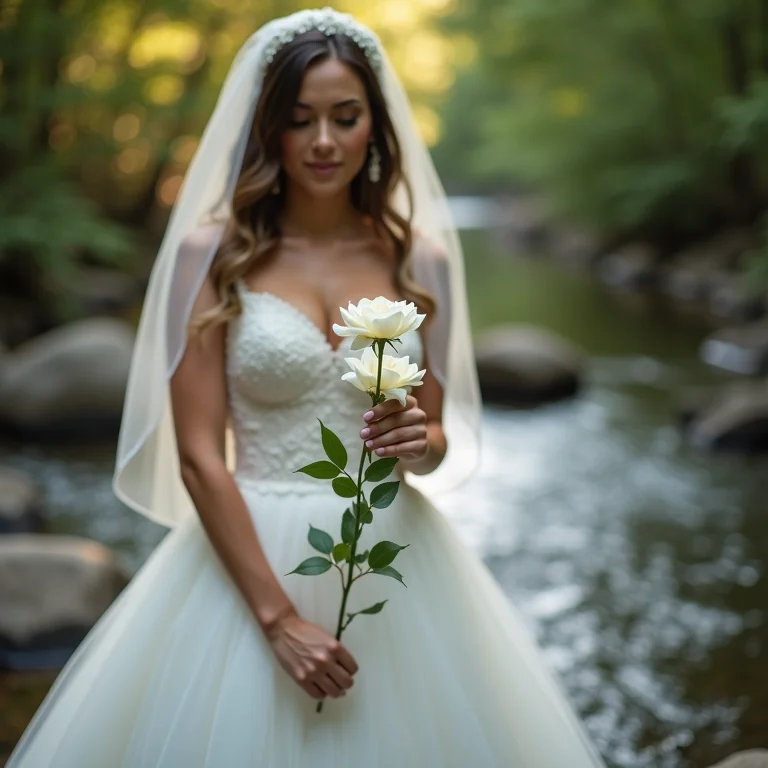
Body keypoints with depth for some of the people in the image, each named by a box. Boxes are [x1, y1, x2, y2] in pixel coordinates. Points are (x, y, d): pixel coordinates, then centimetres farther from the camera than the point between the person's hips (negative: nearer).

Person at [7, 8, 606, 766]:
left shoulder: (420, 256, 3)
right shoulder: (211, 252, -5)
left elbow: (438, 442, 10)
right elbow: (199, 457, -10)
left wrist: (423, 441, -13)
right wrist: (278, 615, -16)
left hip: (394, 559, 3)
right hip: (250, 556, -2)